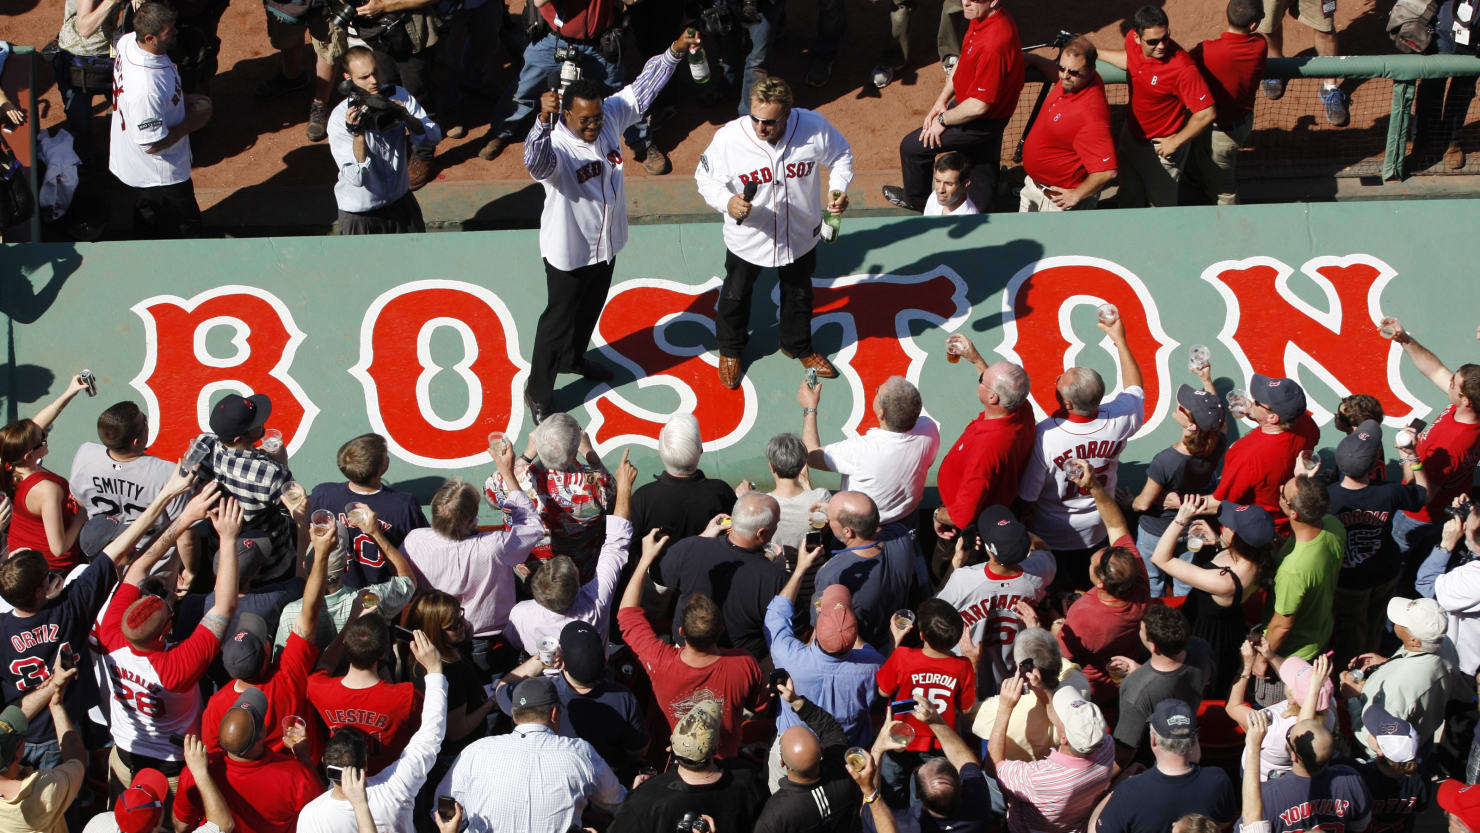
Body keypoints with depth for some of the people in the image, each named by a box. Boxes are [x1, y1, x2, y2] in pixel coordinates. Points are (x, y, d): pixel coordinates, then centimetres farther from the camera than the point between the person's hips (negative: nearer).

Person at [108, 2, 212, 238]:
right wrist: (191, 123, -17)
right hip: (157, 178, -9)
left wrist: (184, 98, 3)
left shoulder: (127, 41, -12)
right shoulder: (146, 90, -41)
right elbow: (153, 144, -30)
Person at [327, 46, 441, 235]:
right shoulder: (339, 118, -21)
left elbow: (434, 138, -11)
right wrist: (358, 133, -39)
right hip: (360, 214, -4)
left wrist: (407, 118, -29)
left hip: (401, 201, 4)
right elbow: (357, 178, -26)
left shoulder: (398, 96, -7)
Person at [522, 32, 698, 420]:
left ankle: (574, 359, 56)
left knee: (590, 311, 29)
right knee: (558, 321, 9)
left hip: (607, 243, 7)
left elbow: (644, 87, -7)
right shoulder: (555, 146, -36)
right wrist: (543, 119, -77)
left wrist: (675, 51, -20)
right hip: (568, 253, -7)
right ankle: (538, 392, 26)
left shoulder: (611, 115, -14)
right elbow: (536, 160, -59)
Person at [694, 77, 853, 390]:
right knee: (736, 294, 22)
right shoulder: (728, 138, -30)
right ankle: (730, 350, 52)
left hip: (800, 235, 2)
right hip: (747, 238, -2)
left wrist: (839, 189, -19)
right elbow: (705, 176, -13)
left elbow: (840, 155, -3)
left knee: (799, 293, 27)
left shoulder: (813, 127, -25)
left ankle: (798, 346, 56)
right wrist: (727, 202, -32)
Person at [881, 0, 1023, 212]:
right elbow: (961, 63, 11)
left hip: (983, 122, -8)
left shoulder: (994, 42, -37)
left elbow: (979, 105, -30)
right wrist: (942, 100, 3)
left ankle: (916, 199, 34)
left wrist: (943, 120, -15)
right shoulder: (980, 19, -7)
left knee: (912, 146, 8)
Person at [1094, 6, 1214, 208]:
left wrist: (1175, 142, -20)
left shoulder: (1183, 68, -37)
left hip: (1161, 146, -6)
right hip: (1132, 136, 6)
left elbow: (1206, 114, -31)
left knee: (1163, 203, 13)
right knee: (1130, 201, 27)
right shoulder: (1132, 40, -17)